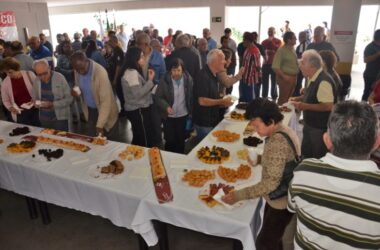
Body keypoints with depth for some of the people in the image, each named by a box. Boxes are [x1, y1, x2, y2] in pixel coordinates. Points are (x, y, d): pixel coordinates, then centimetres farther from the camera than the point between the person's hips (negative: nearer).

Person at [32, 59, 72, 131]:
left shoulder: (60, 78, -11)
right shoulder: (36, 81, 2)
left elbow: (69, 99, -12)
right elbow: (34, 97, 16)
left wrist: (52, 104, -20)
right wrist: (36, 102, -6)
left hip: (60, 118, -4)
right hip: (44, 119, 4)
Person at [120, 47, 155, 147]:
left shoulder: (133, 71, 13)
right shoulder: (132, 73, -19)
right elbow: (138, 93, -24)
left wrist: (149, 79, 6)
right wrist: (150, 80, -20)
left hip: (136, 109, 10)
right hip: (139, 110, -10)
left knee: (138, 139, 20)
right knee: (145, 140, -2)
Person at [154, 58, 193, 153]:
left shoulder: (188, 79, -8)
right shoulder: (165, 80, -13)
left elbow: (191, 96, 1)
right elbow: (158, 97, -8)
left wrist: (191, 112, 3)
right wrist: (166, 106, -24)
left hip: (183, 116, 2)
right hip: (169, 116, -1)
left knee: (181, 140, 15)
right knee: (170, 140, 7)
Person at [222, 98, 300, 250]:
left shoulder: (277, 141, -32)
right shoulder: (282, 130, -1)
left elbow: (271, 183, -33)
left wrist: (239, 195, -30)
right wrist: (258, 159, 1)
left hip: (281, 202, -9)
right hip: (278, 197, 9)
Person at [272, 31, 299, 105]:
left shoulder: (293, 50, 12)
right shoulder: (281, 50, -11)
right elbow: (275, 67, -18)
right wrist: (284, 76, -19)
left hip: (293, 77, 8)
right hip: (285, 78, -7)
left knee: (289, 98, 13)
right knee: (283, 99, -4)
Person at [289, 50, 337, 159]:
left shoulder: (324, 81, -26)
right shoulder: (311, 78, 4)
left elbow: (328, 106, -30)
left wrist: (305, 106, -27)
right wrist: (298, 99, 4)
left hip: (320, 128, -9)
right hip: (310, 124, 9)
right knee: (306, 155, 23)